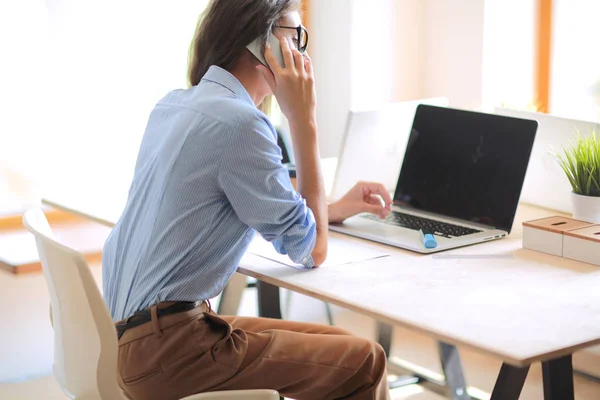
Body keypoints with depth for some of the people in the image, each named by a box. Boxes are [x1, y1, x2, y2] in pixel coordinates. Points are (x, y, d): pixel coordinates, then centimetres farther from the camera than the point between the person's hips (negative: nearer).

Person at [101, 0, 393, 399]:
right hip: (165, 349, -9)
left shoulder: (175, 104, 10)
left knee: (341, 345, 15)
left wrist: (338, 208, 26)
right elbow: (312, 250, -9)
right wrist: (304, 119, -7)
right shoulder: (238, 122, -18)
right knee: (364, 363, -5)